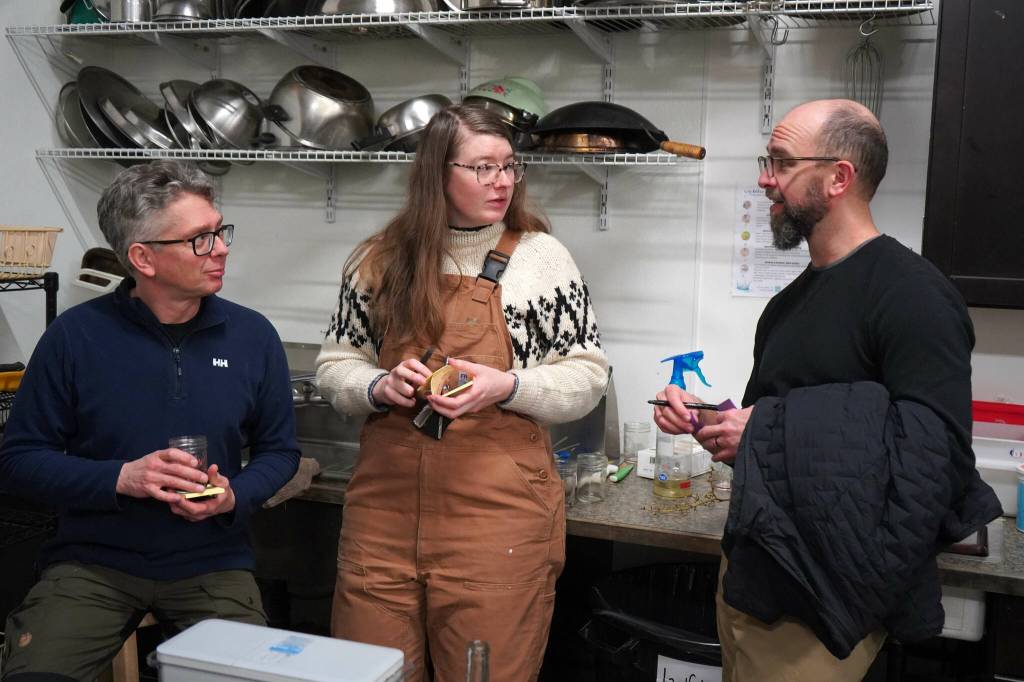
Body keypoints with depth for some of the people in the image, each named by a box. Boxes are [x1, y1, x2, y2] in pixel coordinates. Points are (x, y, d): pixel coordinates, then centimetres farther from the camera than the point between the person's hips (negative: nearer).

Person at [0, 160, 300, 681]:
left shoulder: (253, 335, -1)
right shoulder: (75, 336, -7)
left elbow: (278, 451, 8)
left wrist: (234, 497, -13)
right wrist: (120, 478, -18)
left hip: (212, 564, 1)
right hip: (94, 561, -1)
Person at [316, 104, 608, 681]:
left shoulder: (541, 257, 0)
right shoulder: (380, 261, 7)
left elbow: (587, 377, 0)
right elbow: (334, 368, 12)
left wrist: (506, 386, -16)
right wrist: (379, 387, -9)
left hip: (499, 515, -2)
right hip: (384, 511, 3)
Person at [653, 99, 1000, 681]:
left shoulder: (912, 294, -15)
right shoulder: (792, 299, 14)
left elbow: (936, 462, -24)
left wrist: (764, 437, -21)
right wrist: (708, 418, 3)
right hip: (747, 578, 8)